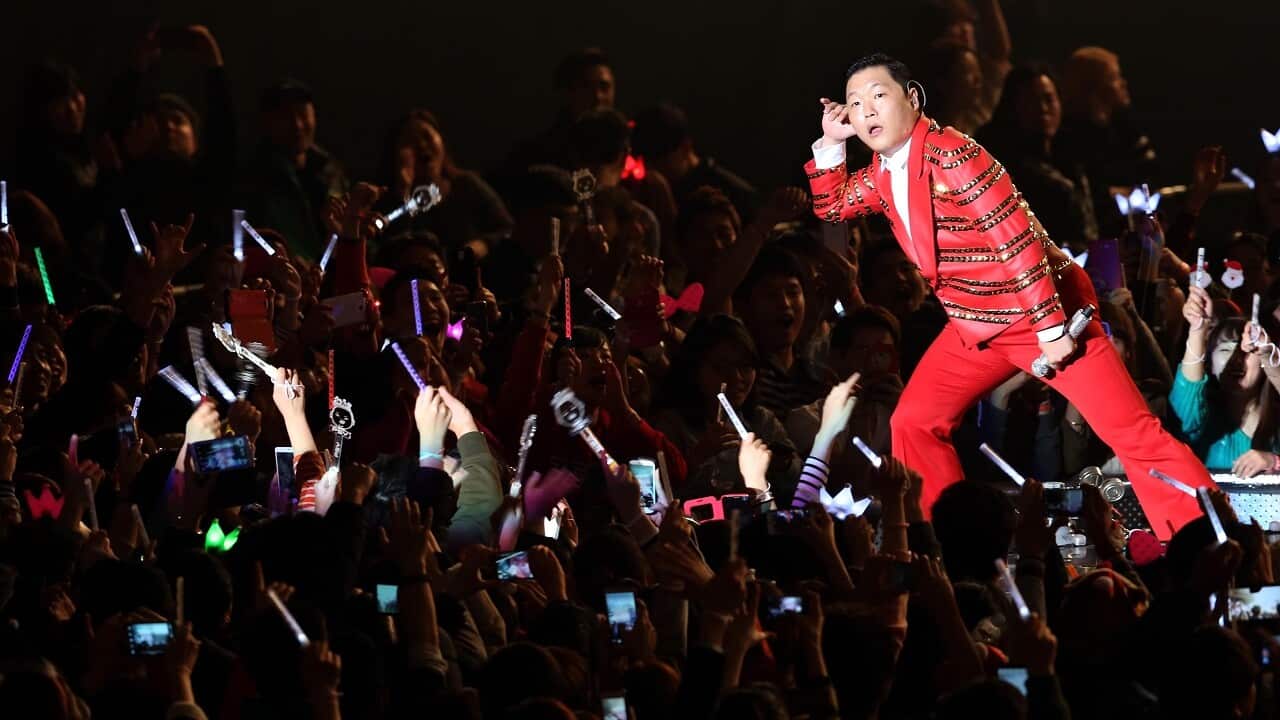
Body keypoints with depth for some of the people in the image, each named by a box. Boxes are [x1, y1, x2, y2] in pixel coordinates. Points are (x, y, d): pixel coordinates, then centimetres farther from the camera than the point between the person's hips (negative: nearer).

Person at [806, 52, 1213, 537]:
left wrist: (1051, 328, -26)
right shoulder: (883, 174, 4)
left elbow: (1017, 239, -25)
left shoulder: (951, 157, -22)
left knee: (1132, 432, -13)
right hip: (976, 327, 9)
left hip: (1041, 314, -9)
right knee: (914, 423, 2)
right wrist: (830, 142, 6)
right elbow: (830, 206, 24)